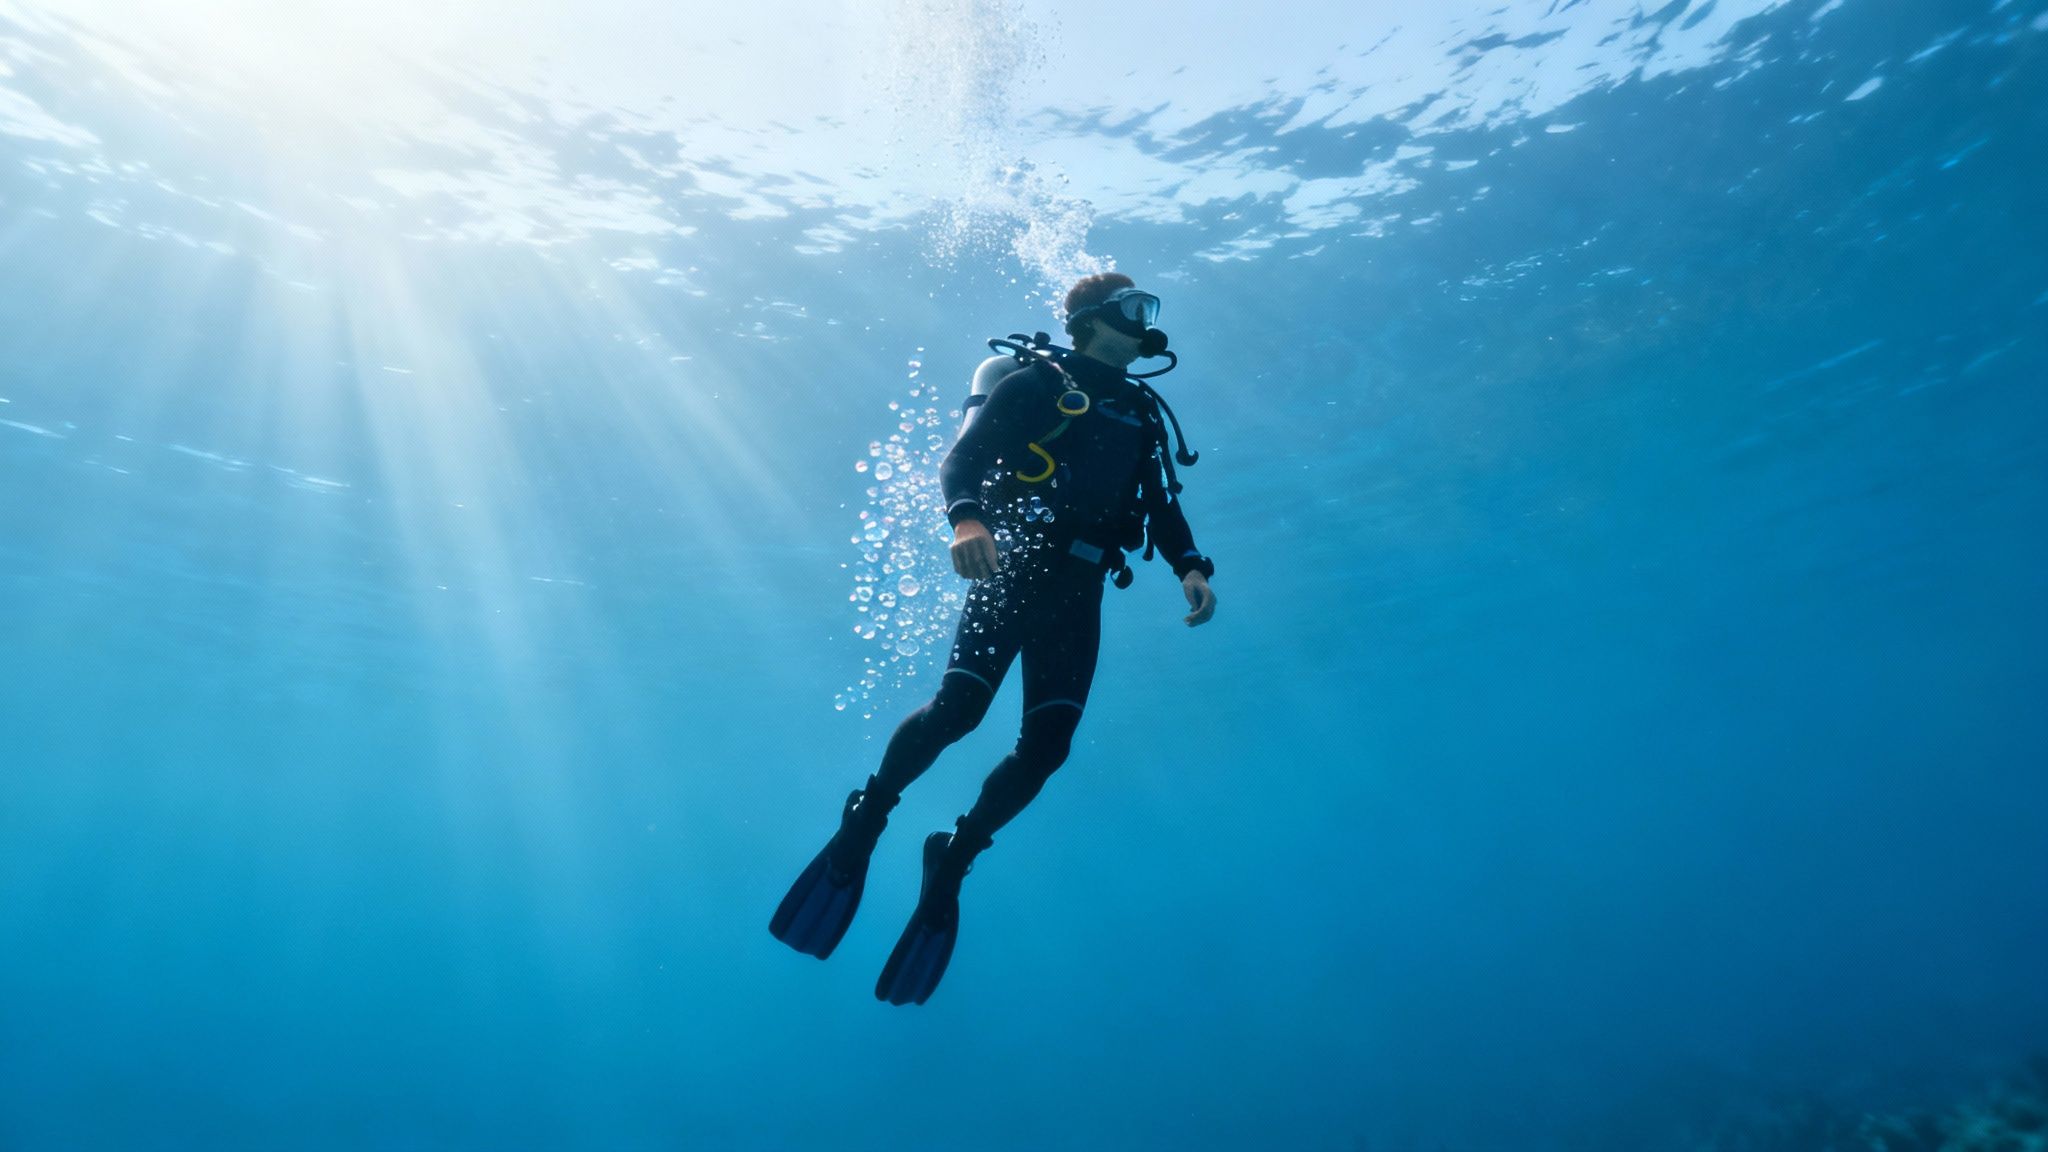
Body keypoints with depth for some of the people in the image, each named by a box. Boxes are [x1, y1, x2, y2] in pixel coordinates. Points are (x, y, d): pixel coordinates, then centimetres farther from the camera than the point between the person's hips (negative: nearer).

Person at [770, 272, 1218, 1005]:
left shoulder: (1142, 411, 20)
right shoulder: (1038, 382, 2)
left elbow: (1162, 504, 16)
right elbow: (960, 460, -8)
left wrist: (1191, 567, -3)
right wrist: (966, 519, -29)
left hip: (1079, 594, 5)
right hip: (1015, 568, -5)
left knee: (1047, 745, -7)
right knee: (958, 708, -22)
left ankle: (952, 862, 14)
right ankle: (868, 816, 5)